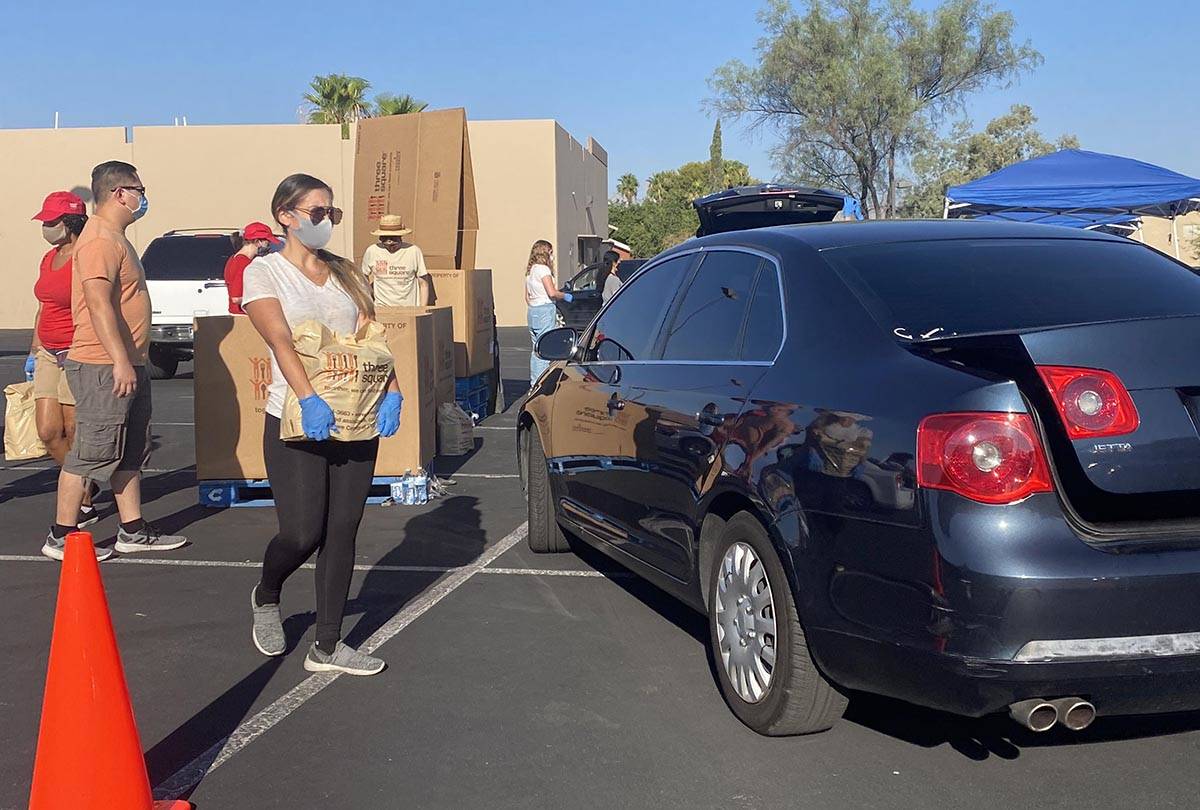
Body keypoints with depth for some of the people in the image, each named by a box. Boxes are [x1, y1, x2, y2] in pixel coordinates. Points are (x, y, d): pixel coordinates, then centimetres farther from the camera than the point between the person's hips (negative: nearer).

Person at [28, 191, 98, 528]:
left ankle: (84, 504, 10)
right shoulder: (49, 258, 14)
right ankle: (86, 485, 26)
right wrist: (34, 350, 21)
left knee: (75, 433, -2)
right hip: (49, 354, 8)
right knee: (48, 432, 6)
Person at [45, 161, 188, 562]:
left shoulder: (115, 238, 19)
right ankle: (60, 537, 3)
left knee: (130, 453, 13)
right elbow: (98, 303, -24)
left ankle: (133, 531, 20)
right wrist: (120, 361, -28)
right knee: (90, 453, -5)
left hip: (127, 365, 11)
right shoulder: (100, 240, -15)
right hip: (104, 367, -11)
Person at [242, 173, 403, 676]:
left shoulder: (346, 274, 14)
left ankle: (327, 648, 13)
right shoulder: (264, 271, -1)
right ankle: (266, 598, 27)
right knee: (302, 534, -7)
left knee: (342, 533, 5)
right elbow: (280, 340, -16)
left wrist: (391, 393, -11)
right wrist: (308, 398, -30)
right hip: (297, 422, -5)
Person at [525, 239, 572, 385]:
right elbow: (552, 293, -18)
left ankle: (534, 383, 15)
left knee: (536, 349, 12)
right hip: (545, 310, -9)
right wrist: (566, 296, -2)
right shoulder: (543, 269, -10)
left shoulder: (530, 270, 16)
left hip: (533, 311, 9)